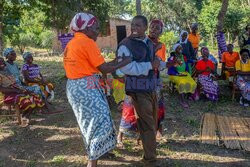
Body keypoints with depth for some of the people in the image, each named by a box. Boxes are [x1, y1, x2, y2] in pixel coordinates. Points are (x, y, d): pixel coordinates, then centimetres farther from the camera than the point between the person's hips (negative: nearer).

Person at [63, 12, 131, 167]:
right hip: (86, 88, -10)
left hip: (74, 86, 10)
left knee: (89, 120, 23)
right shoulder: (87, 42, -15)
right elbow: (104, 69, -16)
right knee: (99, 120, -2)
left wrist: (113, 62, 13)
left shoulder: (71, 44, 13)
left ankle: (93, 152, 41)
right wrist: (124, 62, -3)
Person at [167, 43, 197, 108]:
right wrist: (178, 74, -17)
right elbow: (170, 70, -8)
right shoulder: (172, 58, -4)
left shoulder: (184, 57, 13)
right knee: (182, 83, -35)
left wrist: (186, 72, 1)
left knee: (192, 83, -24)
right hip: (175, 75, -5)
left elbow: (186, 66, 20)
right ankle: (182, 100, -30)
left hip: (184, 74, 5)